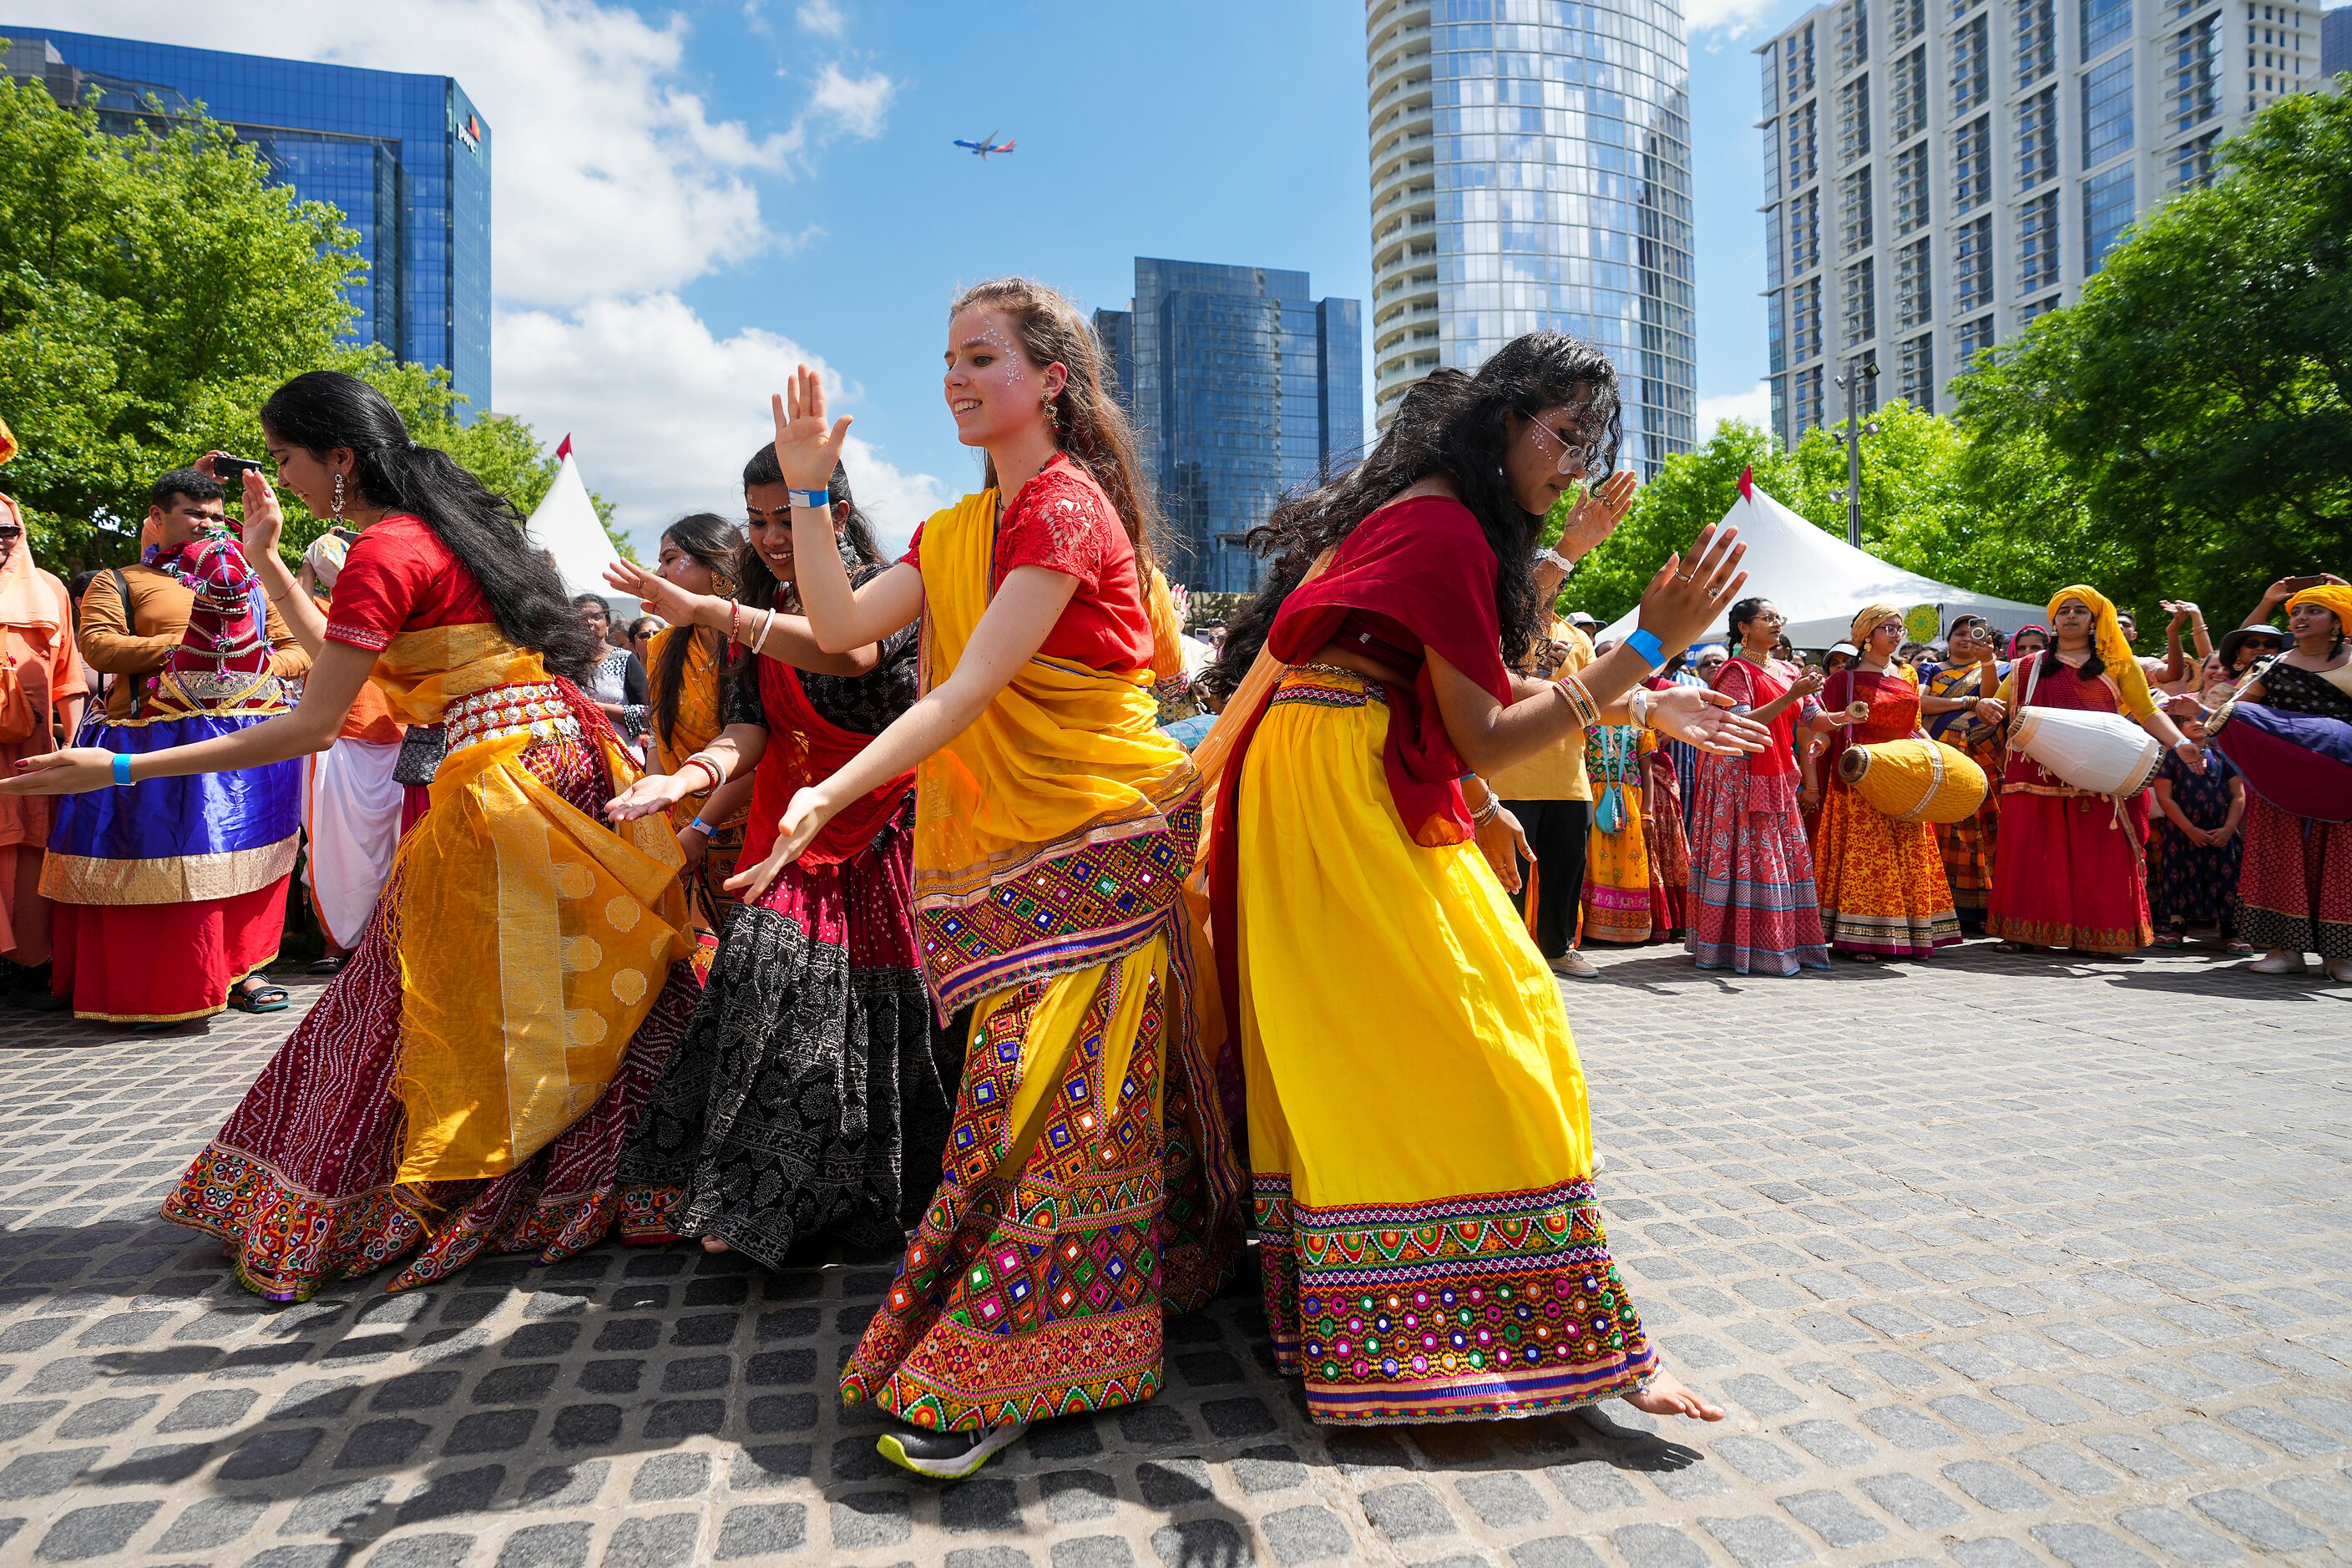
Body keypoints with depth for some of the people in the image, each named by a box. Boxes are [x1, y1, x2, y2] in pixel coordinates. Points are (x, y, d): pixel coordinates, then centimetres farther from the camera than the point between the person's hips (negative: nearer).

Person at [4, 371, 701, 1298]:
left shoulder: (383, 552, -13)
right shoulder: (444, 521, 16)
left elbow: (312, 726, -13)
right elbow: (343, 658, 27)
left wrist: (121, 769, -9)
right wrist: (266, 560, 26)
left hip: (504, 776, -9)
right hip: (565, 759, 9)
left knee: (442, 994, 5)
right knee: (564, 997, 14)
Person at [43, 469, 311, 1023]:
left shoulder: (251, 581, 22)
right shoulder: (120, 581, 11)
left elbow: (298, 650, 16)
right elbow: (97, 645, -5)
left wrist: (264, 665, -5)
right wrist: (181, 646, -12)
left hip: (251, 745, 3)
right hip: (163, 743, -3)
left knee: (241, 859, 4)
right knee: (164, 862, -4)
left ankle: (236, 970, 12)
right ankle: (157, 985, 4)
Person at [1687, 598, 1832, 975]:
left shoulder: (1788, 671, 16)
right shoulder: (1736, 670, -6)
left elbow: (1813, 720, 11)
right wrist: (1791, 696, -23)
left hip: (1778, 780, 7)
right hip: (1740, 777, -7)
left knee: (1784, 856, 7)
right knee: (1749, 858, -8)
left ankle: (1785, 943, 14)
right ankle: (1738, 947, -3)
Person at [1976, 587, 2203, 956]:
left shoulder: (2117, 664, 14)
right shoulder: (2029, 668, 16)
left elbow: (2148, 712, 8)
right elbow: (1996, 709, 12)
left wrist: (2179, 743, -9)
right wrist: (1985, 705, -13)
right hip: (2039, 777, 1)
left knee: (2095, 857, -2)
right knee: (2032, 852, -2)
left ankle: (2093, 933, 4)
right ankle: (2023, 931, 1)